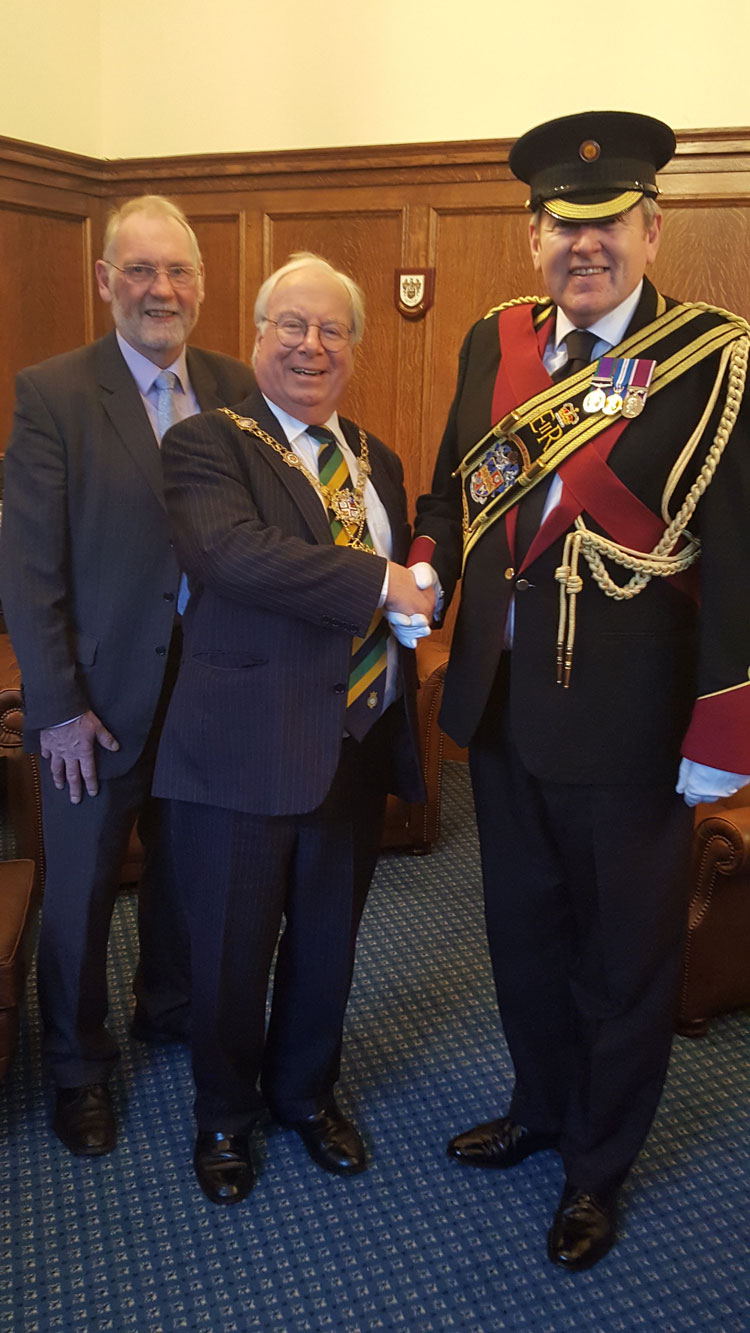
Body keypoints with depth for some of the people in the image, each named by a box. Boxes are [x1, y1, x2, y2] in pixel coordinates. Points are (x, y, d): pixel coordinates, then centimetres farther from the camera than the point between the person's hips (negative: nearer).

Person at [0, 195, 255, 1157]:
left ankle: (168, 1010, 48)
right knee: (80, 894, 12)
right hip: (100, 698, -3)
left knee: (187, 870, 22)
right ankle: (78, 1067, 36)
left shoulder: (237, 390, 1)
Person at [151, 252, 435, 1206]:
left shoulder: (376, 461, 13)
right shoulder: (207, 445, -8)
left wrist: (418, 600, -2)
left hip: (360, 747, 6)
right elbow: (228, 551, -28)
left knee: (327, 943, 21)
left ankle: (306, 1090, 47)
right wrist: (378, 582, -26)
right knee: (231, 951, 12)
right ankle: (224, 1114, 40)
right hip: (244, 752, -5)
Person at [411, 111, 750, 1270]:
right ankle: (540, 1107, 48)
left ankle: (600, 1163, 39)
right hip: (499, 704, 6)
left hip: (626, 721, -5)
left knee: (625, 955, 15)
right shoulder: (495, 342, 5)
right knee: (523, 928, 22)